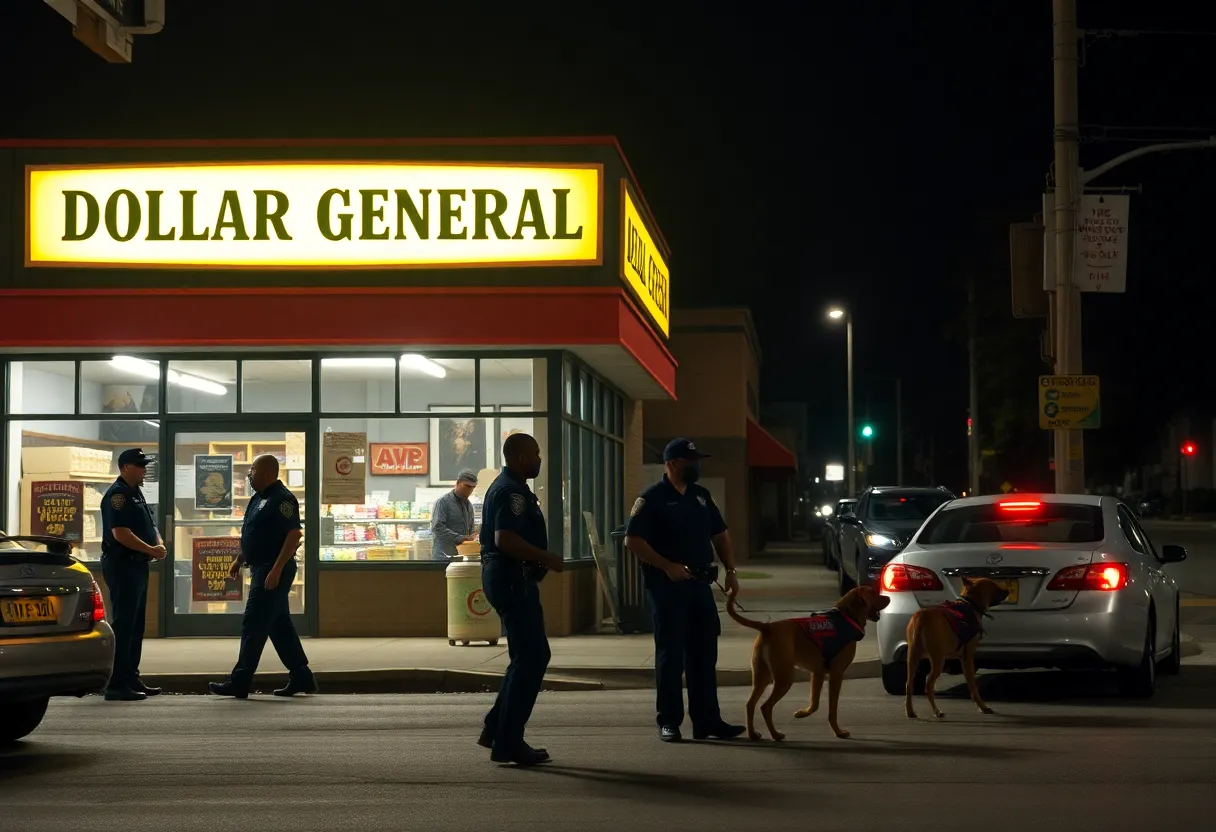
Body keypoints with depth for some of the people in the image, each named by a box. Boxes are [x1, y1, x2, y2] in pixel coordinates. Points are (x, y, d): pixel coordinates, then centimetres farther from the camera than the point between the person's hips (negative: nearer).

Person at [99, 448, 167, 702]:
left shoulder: (135, 493, 18)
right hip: (122, 566, -10)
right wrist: (151, 549, -19)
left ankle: (131, 679, 19)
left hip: (137, 565, 10)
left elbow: (150, 526, 22)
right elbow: (120, 533, -23)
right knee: (123, 624, -10)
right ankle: (116, 685, -9)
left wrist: (159, 543, 1)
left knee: (135, 625, 13)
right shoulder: (117, 495, -13)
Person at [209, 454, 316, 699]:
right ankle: (301, 677, 18)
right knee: (280, 625, 12)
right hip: (262, 569, 10)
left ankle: (240, 682, -6)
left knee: (254, 625, -8)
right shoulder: (259, 497, 15)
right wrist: (239, 560, 20)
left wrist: (276, 569, -26)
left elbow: (294, 535, -22)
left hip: (273, 571, -10)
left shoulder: (282, 499, -16)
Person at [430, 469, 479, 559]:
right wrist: (460, 538, -24)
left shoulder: (469, 505, 16)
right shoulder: (443, 502, -6)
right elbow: (437, 528, -18)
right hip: (444, 556, -6)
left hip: (462, 555, 7)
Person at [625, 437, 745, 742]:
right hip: (667, 585, -6)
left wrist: (731, 571, 8)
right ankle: (669, 722, 5)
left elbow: (720, 535, 20)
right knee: (671, 655, -2)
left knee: (704, 655, 7)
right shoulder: (652, 499, -8)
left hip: (699, 583, 6)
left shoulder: (702, 496, 13)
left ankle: (707, 720, 11)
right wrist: (667, 566, -21)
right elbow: (632, 540, -14)